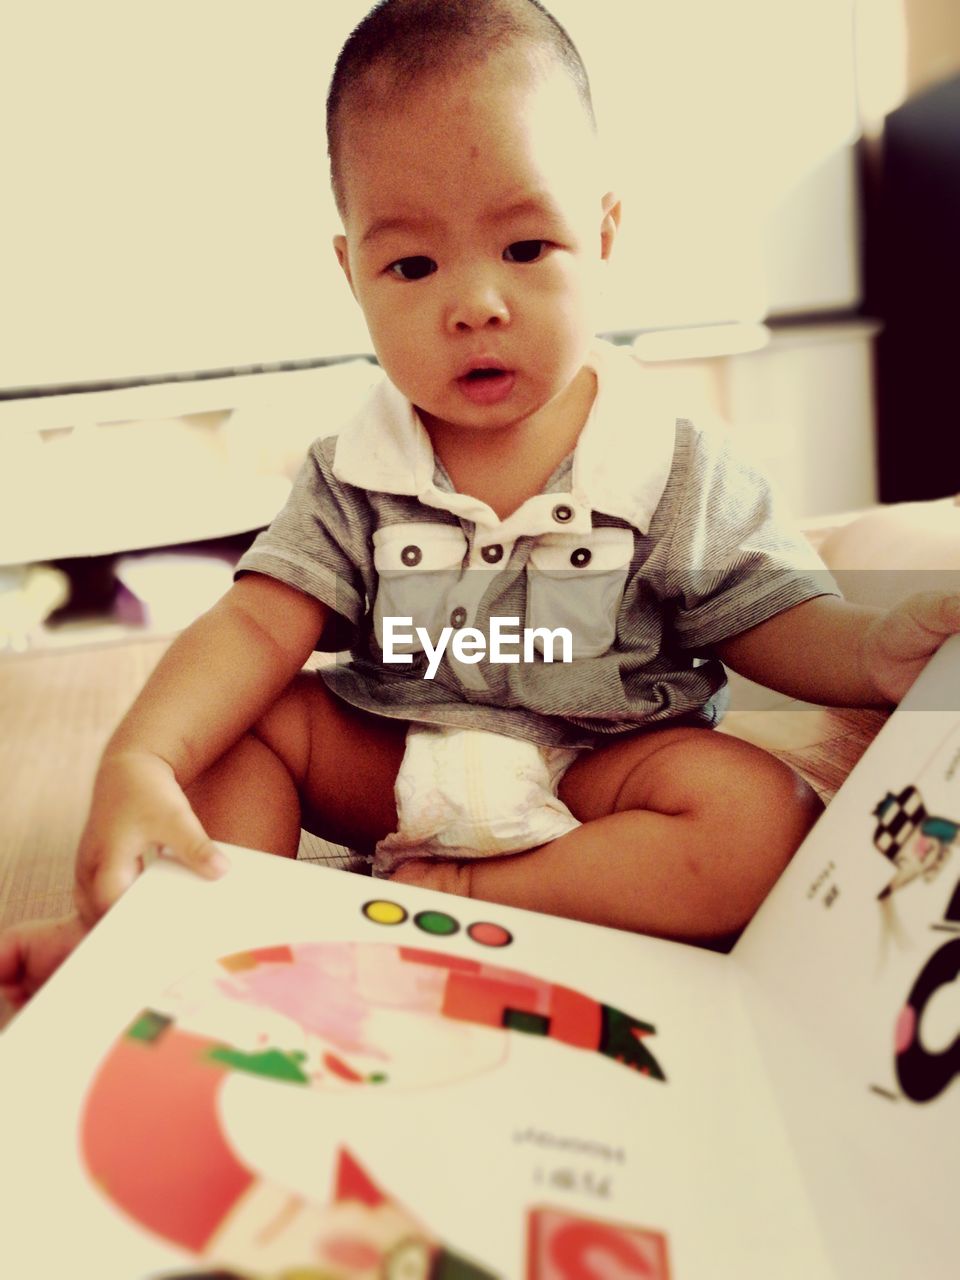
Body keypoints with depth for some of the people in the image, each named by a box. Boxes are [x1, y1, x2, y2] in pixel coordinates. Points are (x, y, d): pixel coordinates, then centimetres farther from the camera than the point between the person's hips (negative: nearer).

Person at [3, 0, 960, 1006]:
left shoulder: (676, 476, -10)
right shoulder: (352, 479, -6)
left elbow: (772, 622, -6)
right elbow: (259, 626, -14)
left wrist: (876, 652, -30)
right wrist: (137, 763, -31)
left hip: (593, 776, -1)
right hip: (390, 767, 2)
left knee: (767, 822, -28)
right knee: (229, 723, -11)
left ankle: (451, 894, -24)